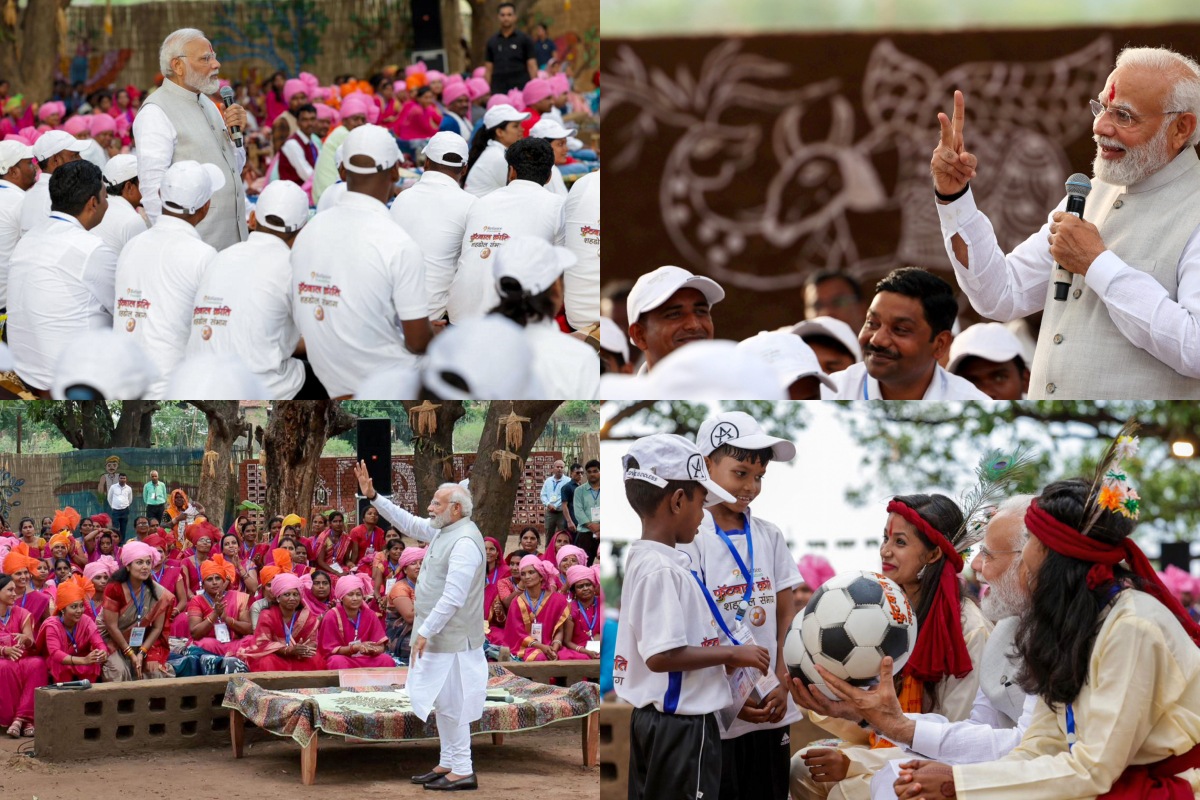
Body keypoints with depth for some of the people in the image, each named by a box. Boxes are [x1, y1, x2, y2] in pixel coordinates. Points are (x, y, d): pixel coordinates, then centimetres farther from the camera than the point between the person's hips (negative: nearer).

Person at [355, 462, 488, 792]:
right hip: (439, 634, 10)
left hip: (451, 639, -10)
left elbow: (453, 598, -25)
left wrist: (425, 632, -22)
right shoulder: (443, 530, 9)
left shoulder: (465, 542, -22)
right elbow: (408, 523, 21)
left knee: (450, 703, -4)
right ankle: (448, 764, 23)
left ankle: (462, 771, 1)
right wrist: (373, 496, 15)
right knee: (443, 702, 15)